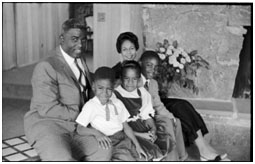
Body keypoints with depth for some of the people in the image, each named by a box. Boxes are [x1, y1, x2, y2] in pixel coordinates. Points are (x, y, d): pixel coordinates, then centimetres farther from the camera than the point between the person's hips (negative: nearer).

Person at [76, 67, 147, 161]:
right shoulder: (90, 106, -3)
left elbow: (126, 126, 12)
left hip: (124, 138, 5)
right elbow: (80, 129, -6)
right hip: (107, 142, -5)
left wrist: (137, 145, 5)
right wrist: (96, 133, -24)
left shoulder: (117, 103, 10)